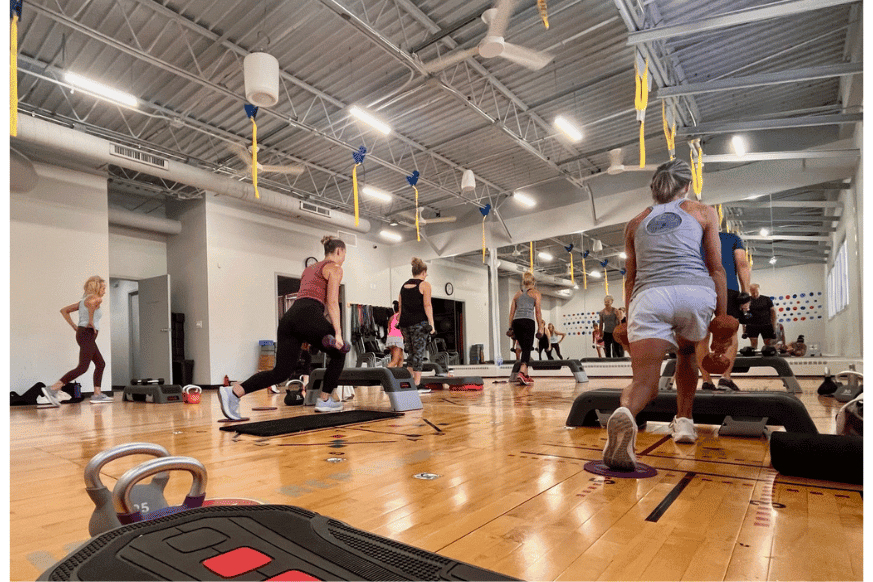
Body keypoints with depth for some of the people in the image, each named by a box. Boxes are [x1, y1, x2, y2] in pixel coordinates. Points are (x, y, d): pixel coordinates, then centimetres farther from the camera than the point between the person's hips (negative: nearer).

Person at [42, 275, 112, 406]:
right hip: (87, 335, -10)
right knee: (82, 368, -13)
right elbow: (91, 303, -35)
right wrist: (91, 321, -23)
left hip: (82, 334, 10)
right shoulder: (95, 298, -9)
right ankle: (52, 389, -15)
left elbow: (64, 310, 23)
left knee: (101, 364, 13)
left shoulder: (83, 301, 19)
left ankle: (97, 395, 12)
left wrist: (74, 326, 16)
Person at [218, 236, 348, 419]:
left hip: (289, 316, 7)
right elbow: (332, 302, -5)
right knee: (338, 353, 16)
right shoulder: (335, 268, 7)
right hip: (309, 316, -7)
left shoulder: (309, 268, 31)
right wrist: (338, 333, -9)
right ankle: (324, 401, 16)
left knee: (281, 371, 3)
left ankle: (234, 391, -15)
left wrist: (309, 337, 30)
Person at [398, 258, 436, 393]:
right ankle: (417, 385, -1)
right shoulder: (424, 285, 0)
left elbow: (400, 306, 16)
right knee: (419, 353, -2)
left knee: (410, 353, 14)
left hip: (405, 322, 6)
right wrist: (431, 324, -10)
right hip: (419, 322, -6)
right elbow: (427, 305, -10)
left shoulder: (404, 285, 17)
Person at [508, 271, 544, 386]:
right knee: (527, 348, -8)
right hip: (528, 321, -4)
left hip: (516, 321, 5)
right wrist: (540, 327, 5)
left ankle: (526, 376, 15)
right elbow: (538, 311, 2)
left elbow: (512, 312, 17)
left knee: (524, 348, 14)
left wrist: (510, 327, 18)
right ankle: (521, 372, -28)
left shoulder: (517, 293, 21)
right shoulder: (535, 293, 10)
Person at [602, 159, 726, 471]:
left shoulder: (635, 222, 26)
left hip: (648, 296, 0)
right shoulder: (703, 212, 21)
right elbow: (716, 269, 14)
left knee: (643, 378, -7)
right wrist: (722, 318, 15)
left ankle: (624, 413, -39)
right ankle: (683, 421, 28)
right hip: (695, 292, 0)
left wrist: (631, 320, 28)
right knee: (686, 351, 30)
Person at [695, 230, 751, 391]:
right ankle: (725, 377, -8)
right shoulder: (733, 239, 24)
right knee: (730, 335, 4)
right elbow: (742, 264, 8)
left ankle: (706, 381, 1)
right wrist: (745, 293, 3)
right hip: (728, 288, -1)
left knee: (702, 338, 3)